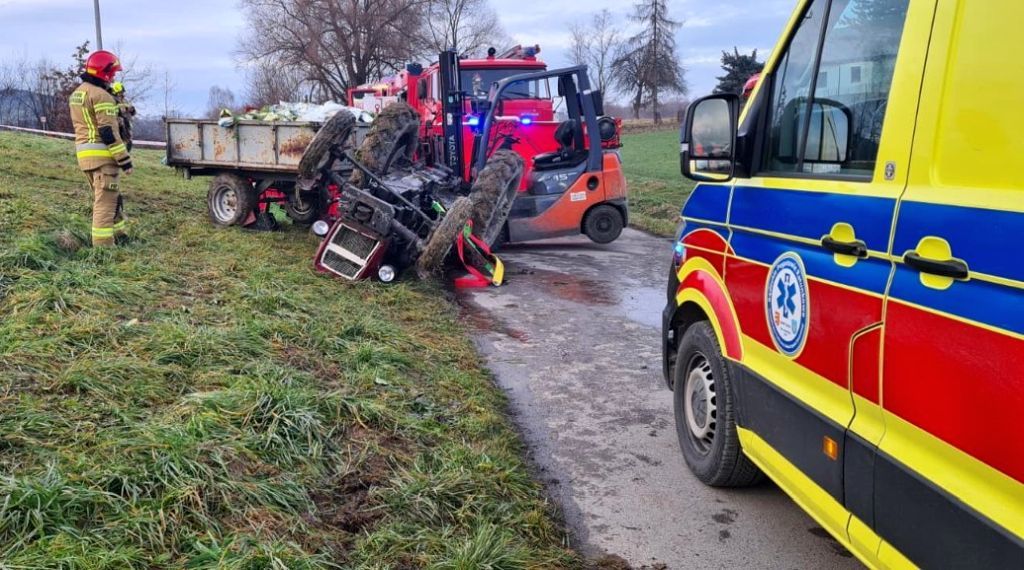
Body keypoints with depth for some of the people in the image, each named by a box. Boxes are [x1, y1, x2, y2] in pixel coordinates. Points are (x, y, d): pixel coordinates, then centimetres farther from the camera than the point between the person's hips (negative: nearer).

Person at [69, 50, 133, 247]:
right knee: (105, 201, -7)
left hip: (84, 154, 9)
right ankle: (103, 245, -7)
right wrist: (124, 159, -17)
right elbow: (109, 132, -19)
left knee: (108, 197, 20)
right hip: (103, 155, -9)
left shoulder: (77, 93, 16)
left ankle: (118, 234, 29)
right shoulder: (101, 96, -14)